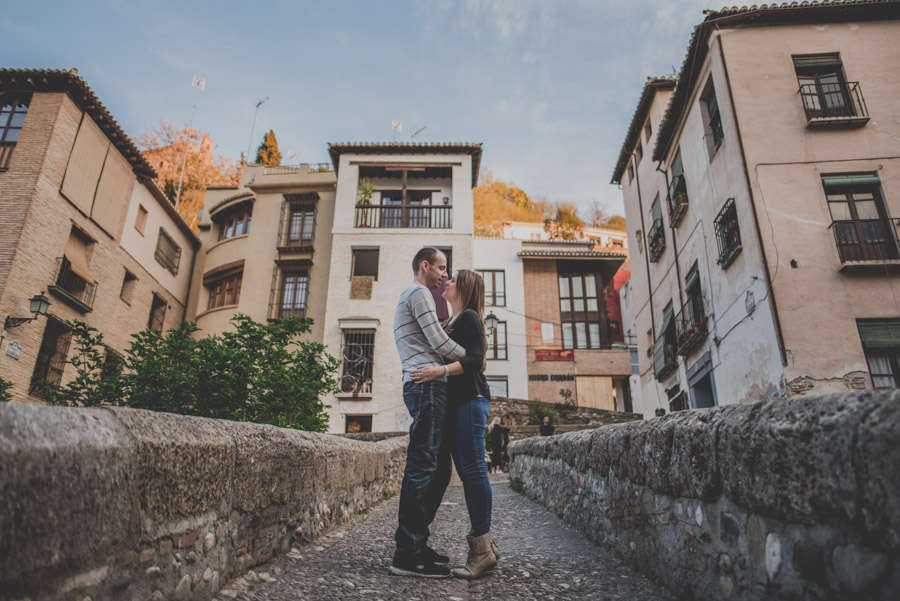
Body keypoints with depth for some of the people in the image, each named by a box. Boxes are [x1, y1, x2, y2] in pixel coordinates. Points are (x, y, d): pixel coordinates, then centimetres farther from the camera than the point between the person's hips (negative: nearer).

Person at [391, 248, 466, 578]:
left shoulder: (410, 297, 30)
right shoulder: (419, 293, -2)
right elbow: (439, 342, -10)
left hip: (426, 387, 11)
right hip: (427, 385, -11)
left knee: (438, 468, 9)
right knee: (422, 467, -12)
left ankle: (416, 543, 13)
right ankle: (408, 553, -9)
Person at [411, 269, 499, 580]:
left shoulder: (469, 317, -4)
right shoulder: (452, 322, 23)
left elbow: (475, 358, -16)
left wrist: (440, 370, -24)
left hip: (470, 399, -9)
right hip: (455, 401, 9)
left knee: (473, 469, -10)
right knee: (466, 471, 7)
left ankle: (482, 548, -6)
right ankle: (483, 543, 12)